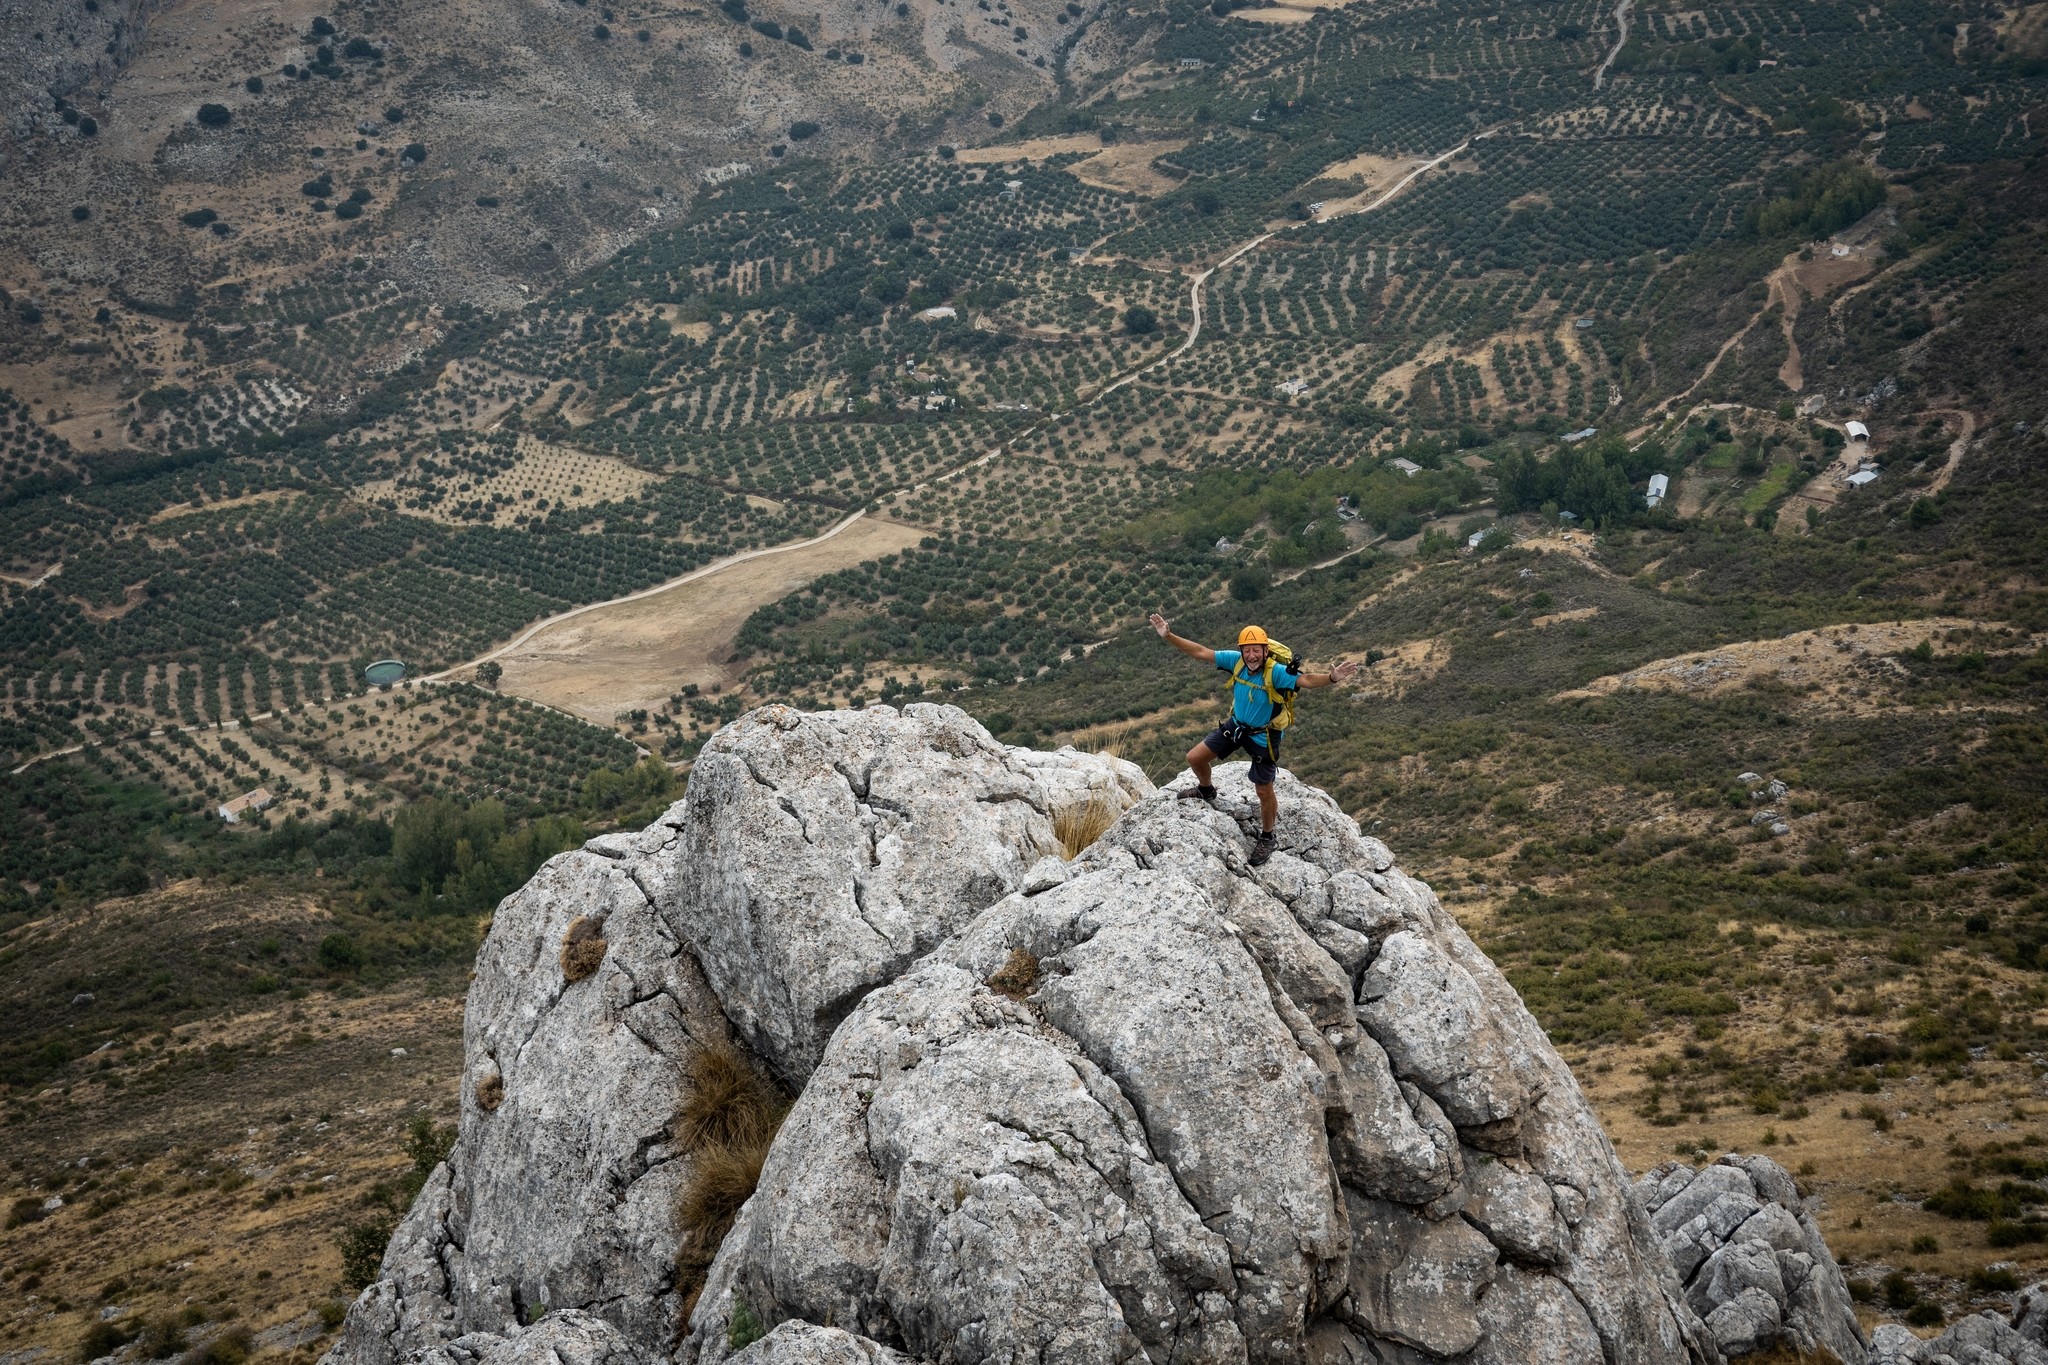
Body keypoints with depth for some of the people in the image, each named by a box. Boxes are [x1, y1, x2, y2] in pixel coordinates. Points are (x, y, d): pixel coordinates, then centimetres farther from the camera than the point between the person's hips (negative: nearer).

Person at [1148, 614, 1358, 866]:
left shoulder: (1275, 672, -32)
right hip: (1235, 725, 5)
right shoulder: (1236, 660, -19)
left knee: (1264, 791, 7)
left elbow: (1306, 680, -45)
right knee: (1195, 758, 9)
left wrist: (1332, 678, -64)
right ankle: (1206, 791, 44)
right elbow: (1200, 652, -14)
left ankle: (1266, 838, 32)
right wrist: (1168, 636, -20)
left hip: (1263, 737, -5)